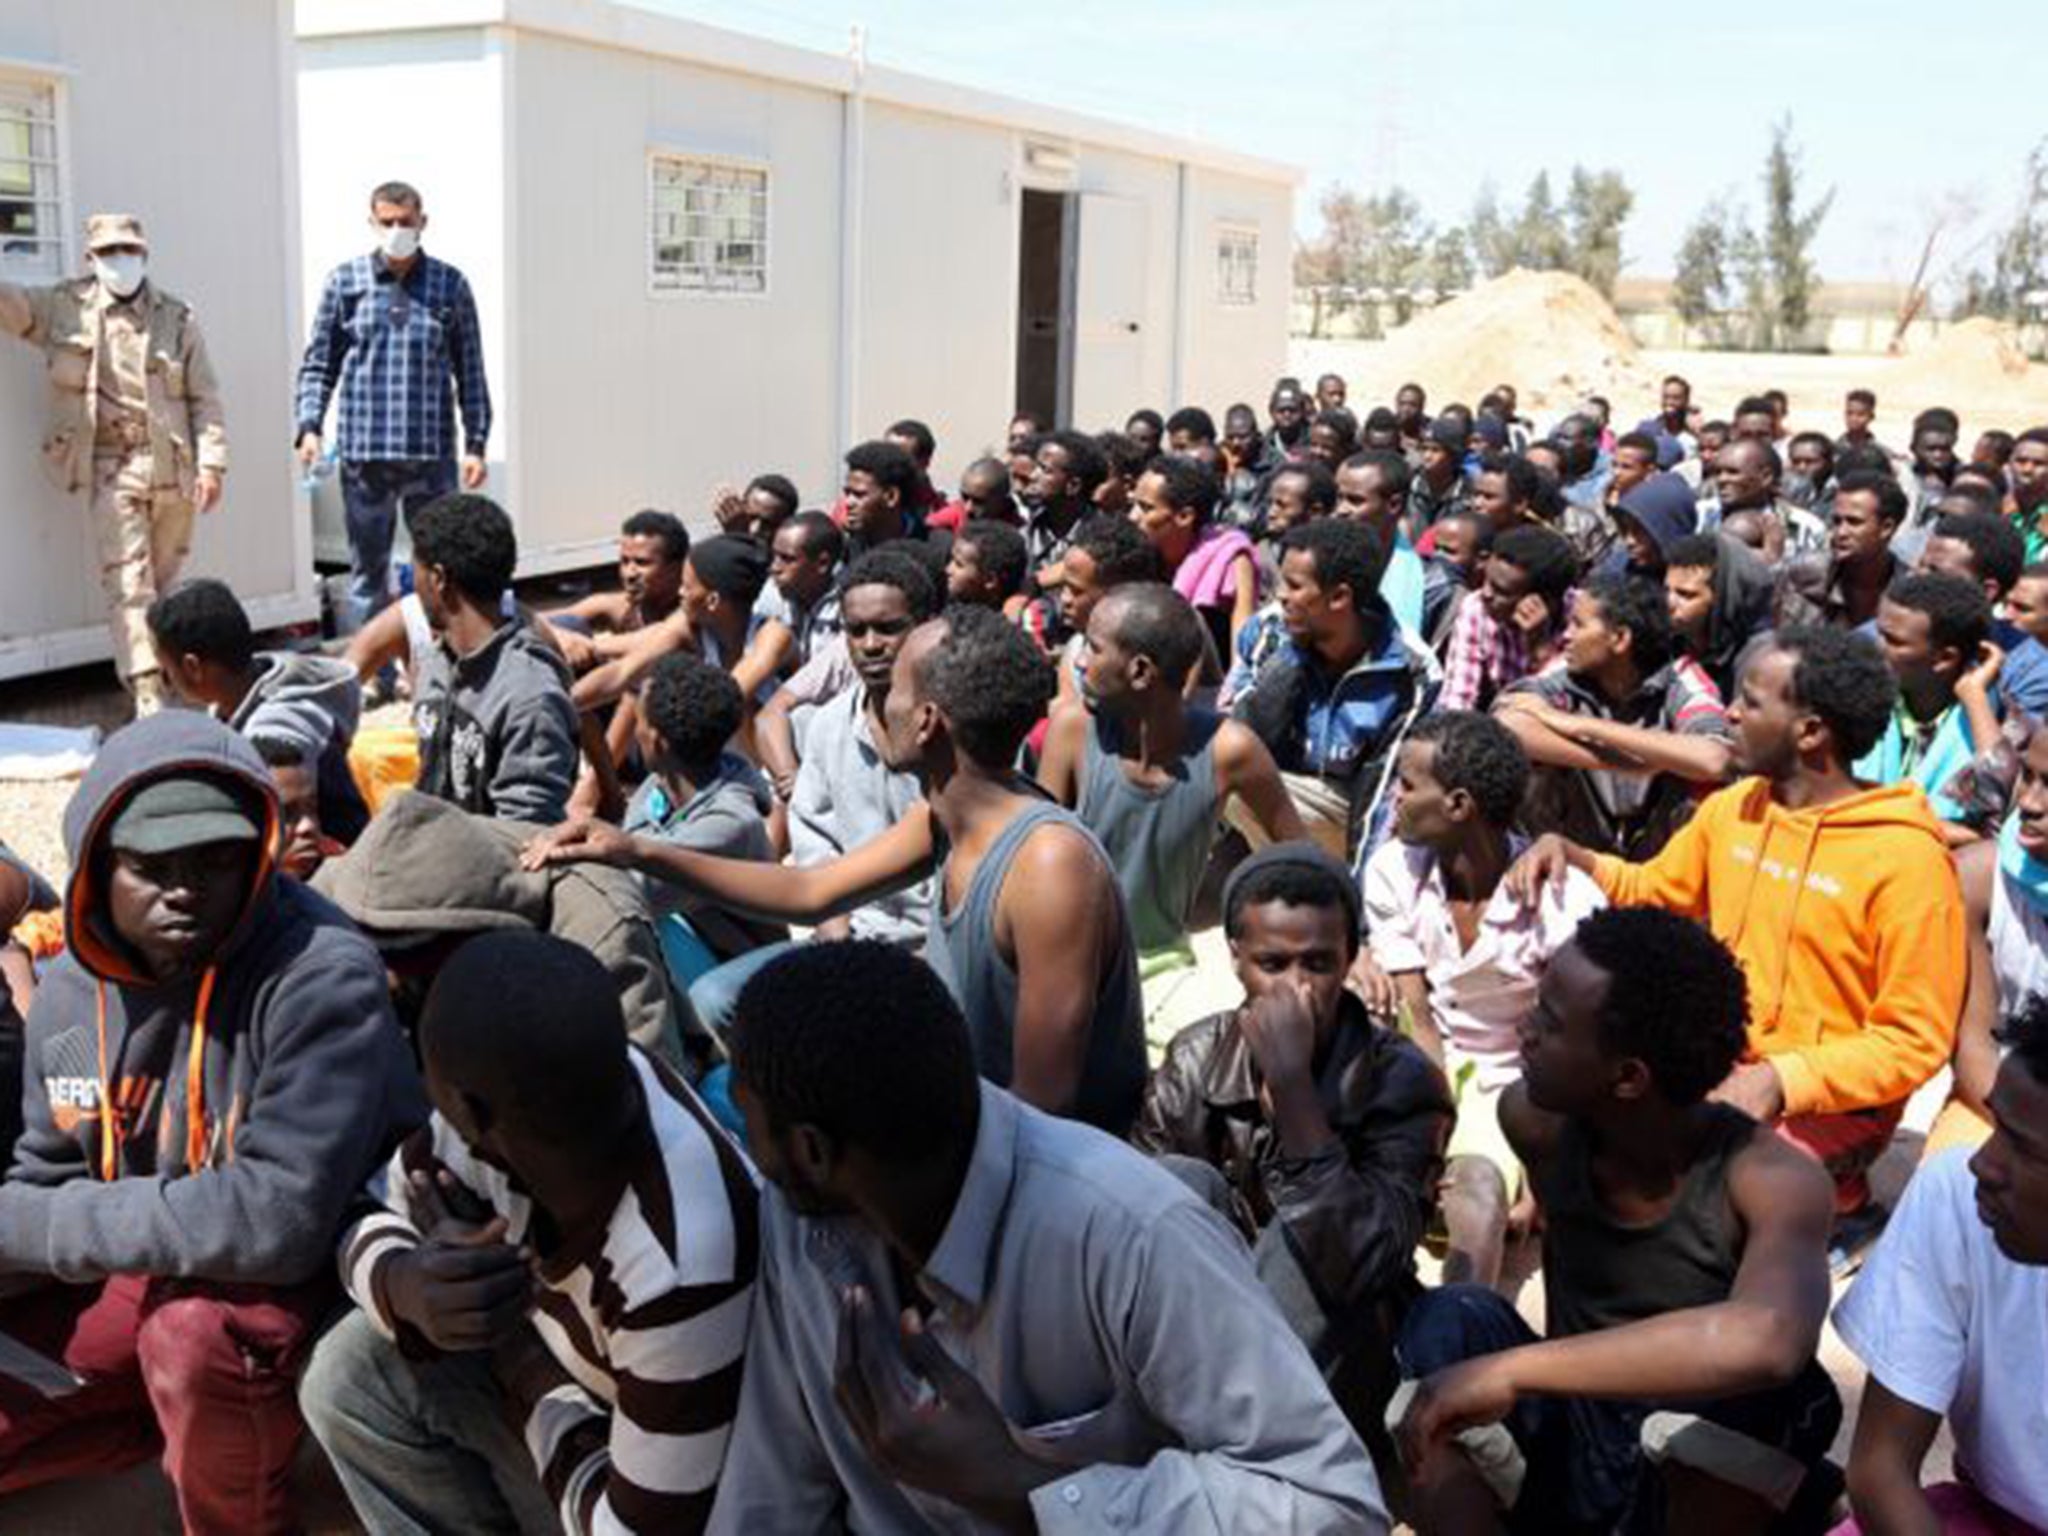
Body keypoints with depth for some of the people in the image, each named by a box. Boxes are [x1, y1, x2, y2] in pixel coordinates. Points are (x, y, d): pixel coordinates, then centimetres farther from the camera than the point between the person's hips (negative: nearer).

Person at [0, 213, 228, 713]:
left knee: (161, 582, 10)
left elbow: (205, 397, 4)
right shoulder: (65, 307, 6)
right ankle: (148, 695, -12)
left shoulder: (177, 318, 5)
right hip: (111, 469, -1)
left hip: (174, 467, 1)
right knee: (126, 582, -8)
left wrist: (212, 463, -4)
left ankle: (141, 670, 25)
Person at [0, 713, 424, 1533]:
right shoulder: (71, 990, -3)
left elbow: (280, 1219, -33)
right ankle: (193, 1415, 13)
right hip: (143, 1274, 7)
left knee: (196, 1334, -36)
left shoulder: (322, 975, -26)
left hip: (318, 1273, -7)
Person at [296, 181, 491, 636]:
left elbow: (470, 372, 6)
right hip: (363, 452, 1)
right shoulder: (345, 281, 5)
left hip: (432, 452, 0)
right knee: (367, 569, 8)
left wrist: (476, 443, 0)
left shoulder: (450, 285, 5)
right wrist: (310, 426, -6)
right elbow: (319, 363, 8)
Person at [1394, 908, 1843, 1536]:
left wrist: (1514, 1368, -46)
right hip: (1570, 1457, 4)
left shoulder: (1769, 1180, -25)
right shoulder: (1535, 1121, -11)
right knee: (1454, 1321, -22)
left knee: (1737, 1404, -35)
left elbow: (1769, 1340, -48)